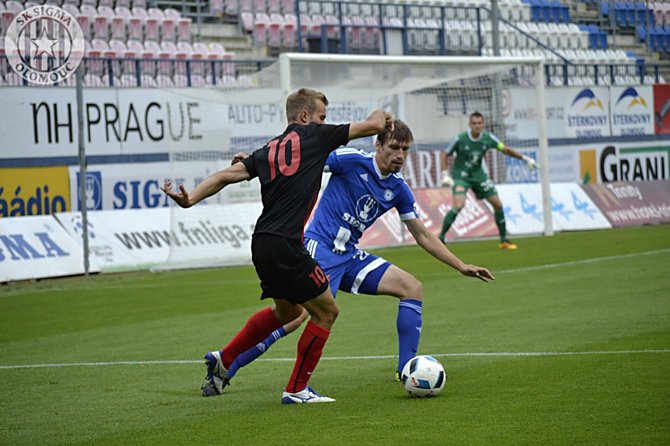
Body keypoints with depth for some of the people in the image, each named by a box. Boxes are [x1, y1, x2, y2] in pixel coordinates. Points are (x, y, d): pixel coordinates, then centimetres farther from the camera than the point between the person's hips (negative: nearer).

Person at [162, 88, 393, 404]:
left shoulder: (268, 151, 17)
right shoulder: (314, 136, 1)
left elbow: (226, 175, 7)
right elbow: (373, 126, 9)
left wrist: (190, 199, 4)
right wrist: (379, 116, 30)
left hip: (262, 244, 8)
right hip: (285, 245, -8)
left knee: (287, 310, 28)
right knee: (326, 310, 5)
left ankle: (223, 360, 32)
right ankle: (296, 389, 10)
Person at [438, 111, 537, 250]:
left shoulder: (488, 138, -9)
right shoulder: (460, 139, -19)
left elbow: (506, 150, 2)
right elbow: (446, 155, -6)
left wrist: (525, 158, -3)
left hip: (478, 175, 5)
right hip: (460, 175, -5)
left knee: (498, 204, 2)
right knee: (458, 205, -28)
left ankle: (504, 240, 17)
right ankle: (440, 237, -19)